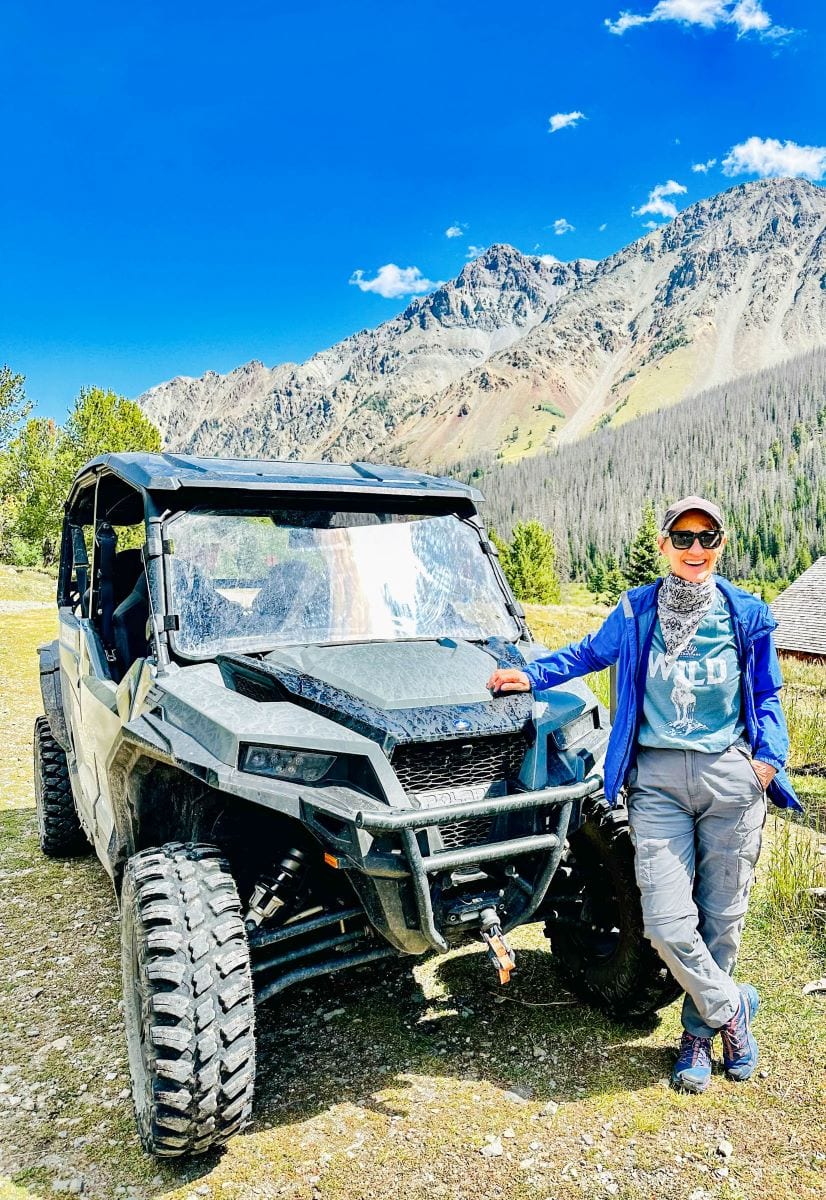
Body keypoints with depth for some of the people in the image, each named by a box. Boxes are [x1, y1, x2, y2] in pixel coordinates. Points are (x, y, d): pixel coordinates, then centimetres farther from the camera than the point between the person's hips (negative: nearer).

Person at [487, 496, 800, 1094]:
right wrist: (531, 675, 9)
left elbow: (767, 696, 12)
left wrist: (769, 758, -2)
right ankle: (732, 1007, 21)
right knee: (667, 920, -7)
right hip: (657, 780, 0)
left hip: (730, 777, 1)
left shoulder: (748, 616, 3)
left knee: (721, 915, 9)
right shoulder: (636, 611, 2)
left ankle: (699, 1030, 32)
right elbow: (590, 652, 18)